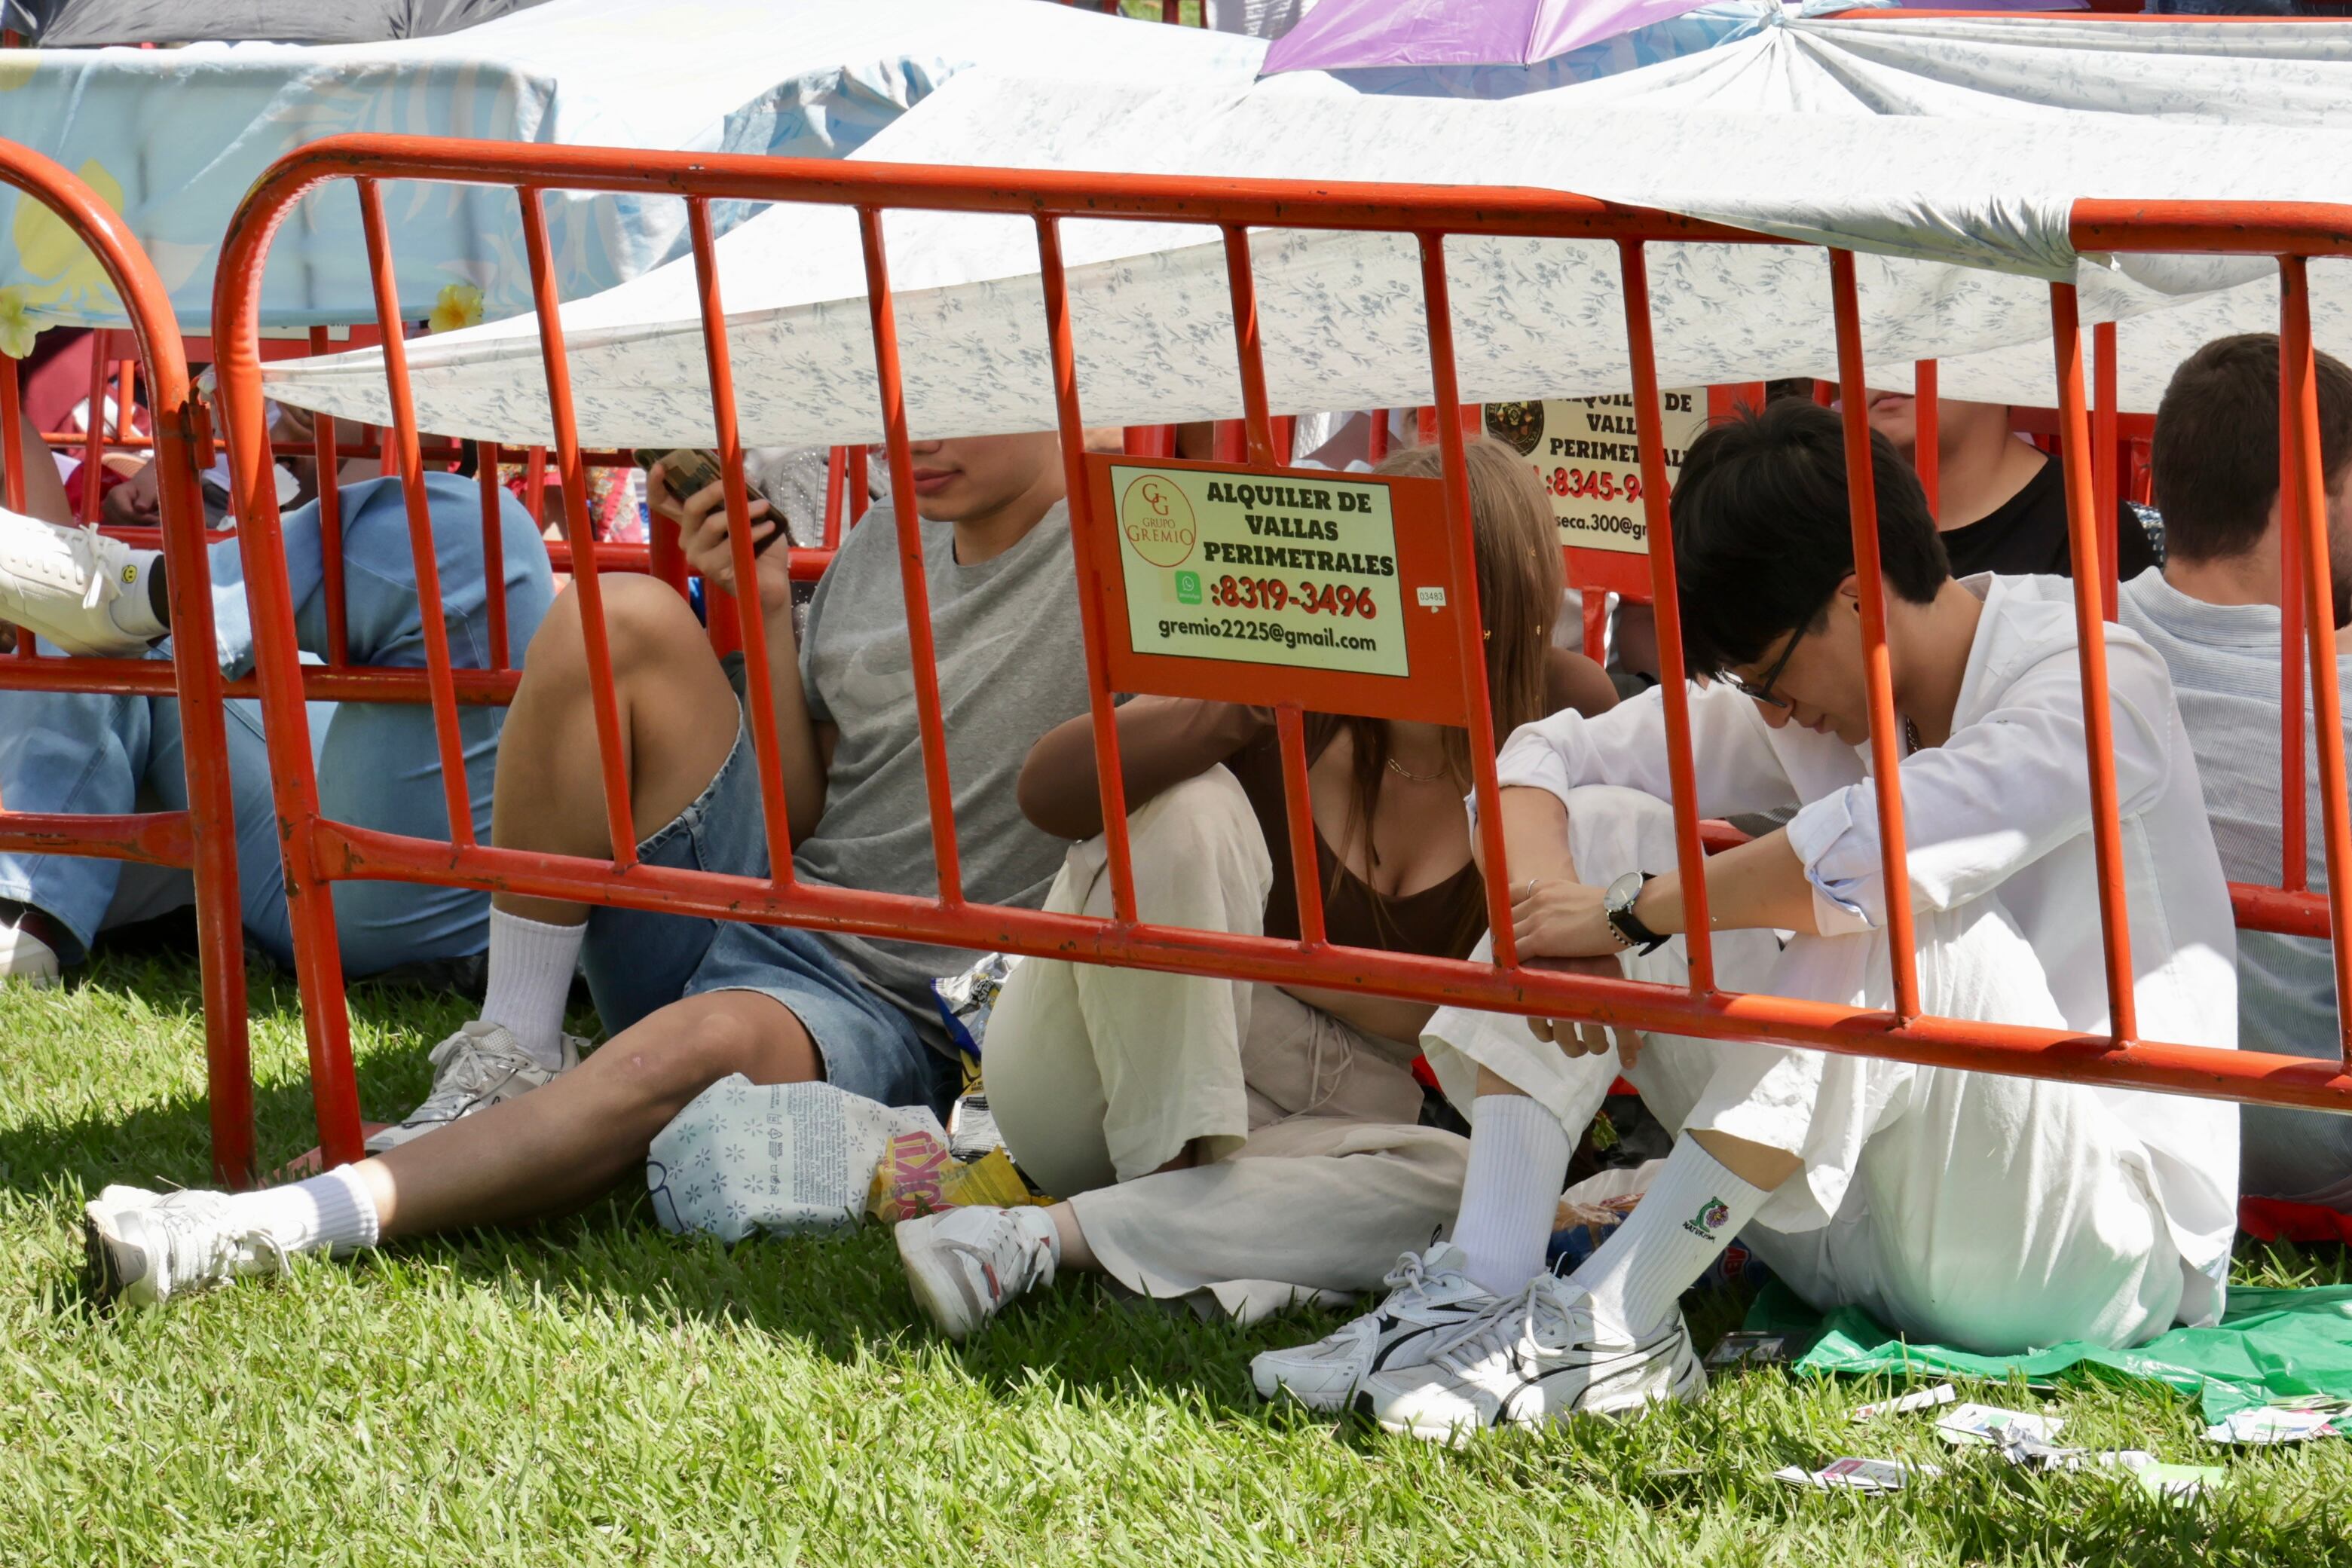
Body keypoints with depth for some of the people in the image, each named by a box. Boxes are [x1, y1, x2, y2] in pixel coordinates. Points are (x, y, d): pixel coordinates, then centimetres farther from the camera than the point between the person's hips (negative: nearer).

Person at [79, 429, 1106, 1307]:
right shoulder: (884, 544, 15)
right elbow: (803, 817, 15)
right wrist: (768, 614, 4)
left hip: (903, 1018, -7)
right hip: (749, 913, 7)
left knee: (699, 1041, -41)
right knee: (619, 617, -12)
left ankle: (260, 1234, -50)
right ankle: (510, 1056, -10)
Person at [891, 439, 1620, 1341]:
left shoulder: (1563, 719, -9)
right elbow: (1049, 791, -26)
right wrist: (1247, 701, -35)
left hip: (1321, 1118, 2)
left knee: (1448, 1182, -32)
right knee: (1187, 807, -27)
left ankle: (1045, 1238, -30)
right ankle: (1167, 1192, -23)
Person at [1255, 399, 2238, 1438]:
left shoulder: (2096, 687, -17)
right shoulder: (1811, 688, 6)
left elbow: (1877, 852, -35)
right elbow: (1545, 762, 4)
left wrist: (1631, 914, -25)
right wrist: (1548, 896, -18)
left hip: (2104, 1245, -7)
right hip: (1865, 1235, 7)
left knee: (1901, 917, -35)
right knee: (1596, 831, -3)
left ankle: (1614, 1327, -32)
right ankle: (1484, 1283, -21)